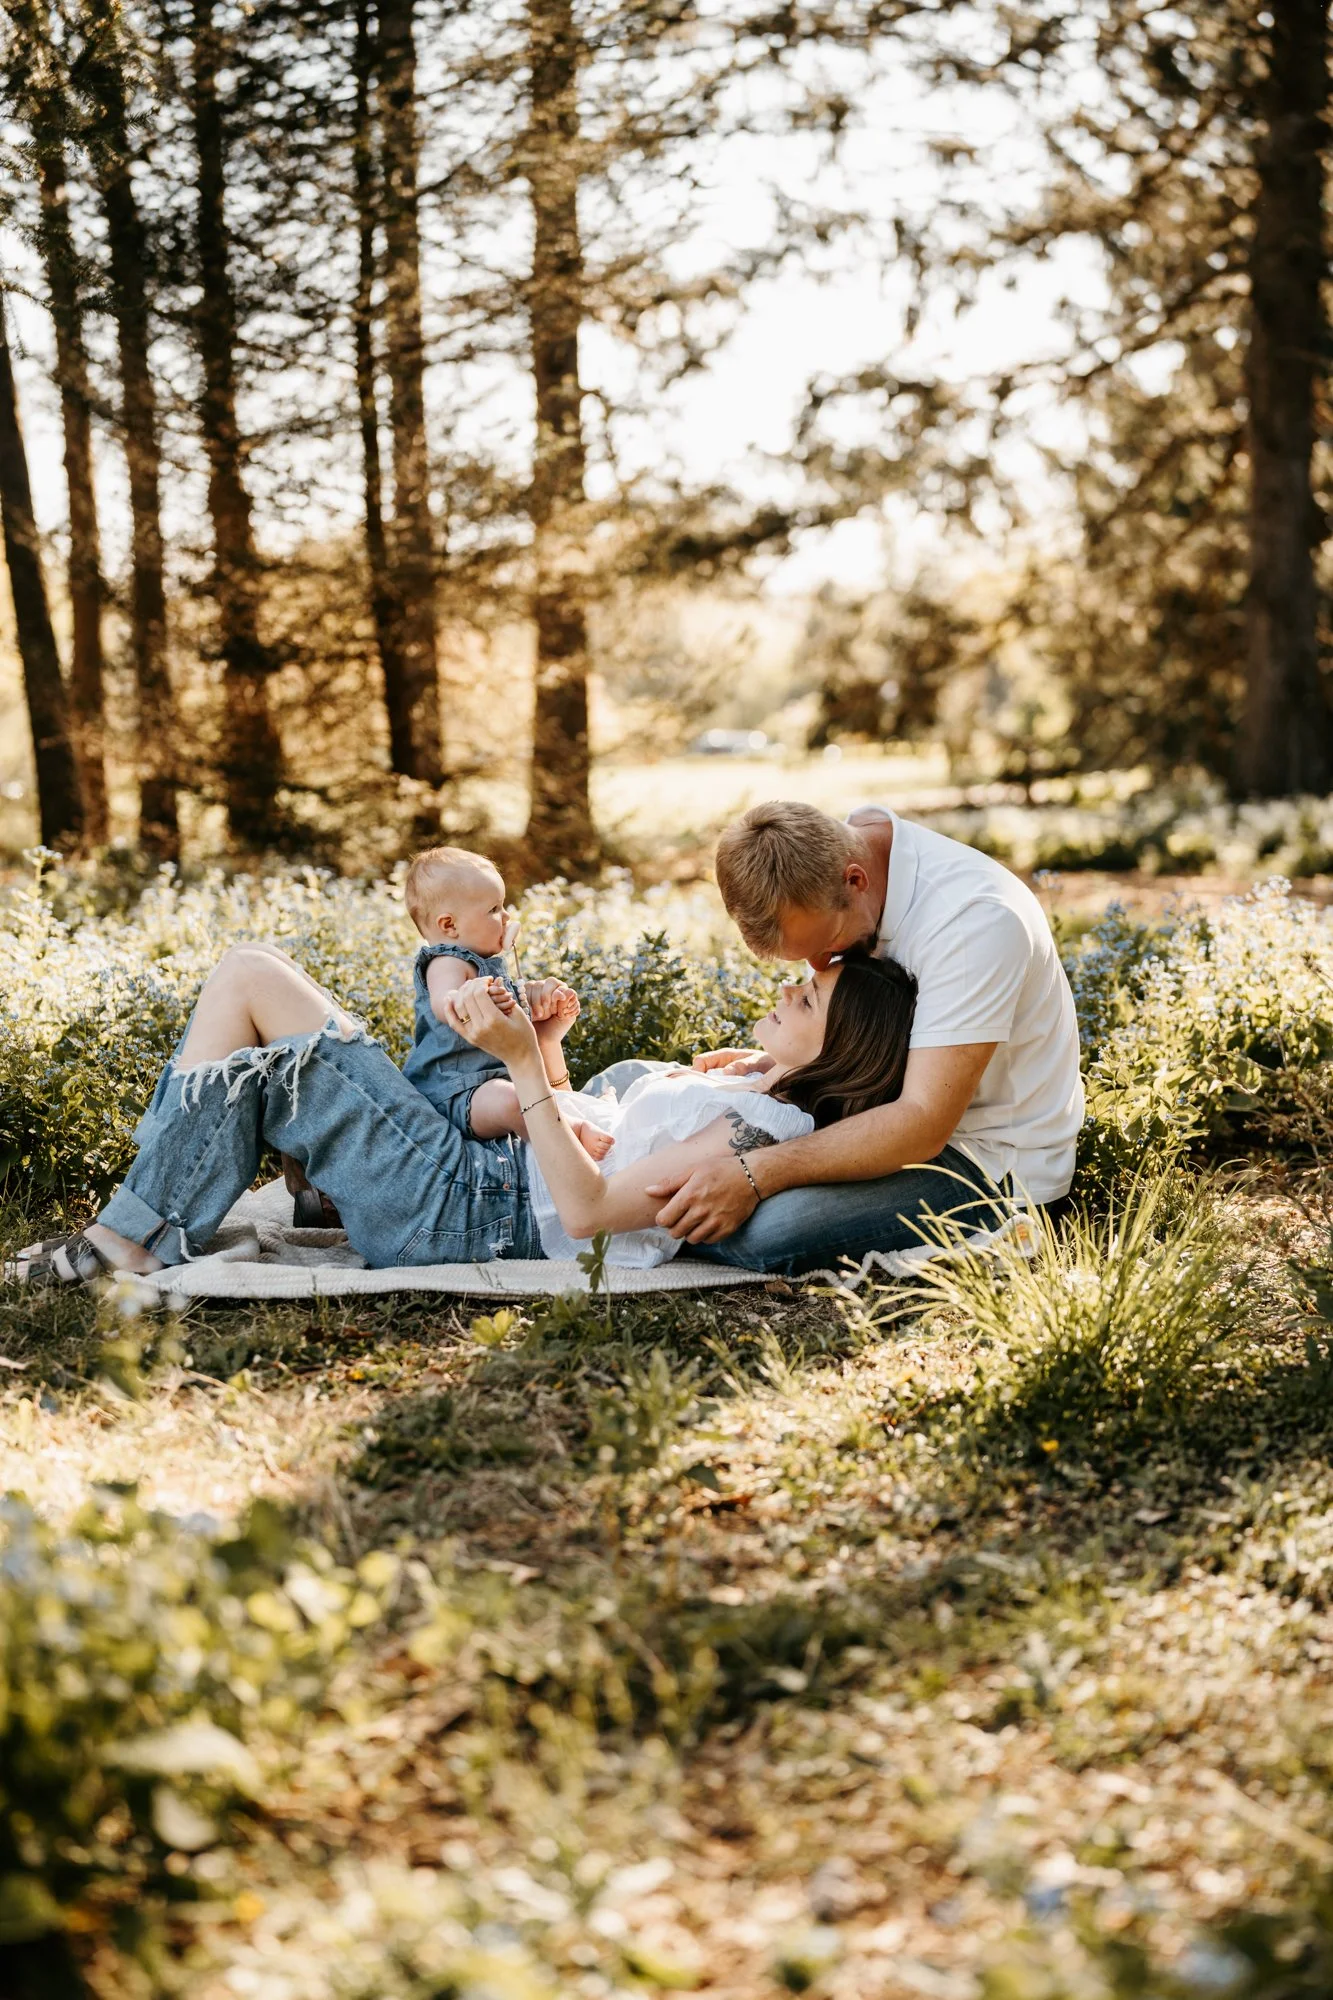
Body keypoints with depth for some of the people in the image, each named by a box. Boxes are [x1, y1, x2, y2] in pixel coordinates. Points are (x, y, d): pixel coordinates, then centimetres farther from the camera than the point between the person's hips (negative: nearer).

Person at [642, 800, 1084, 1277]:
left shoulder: (973, 918, -29)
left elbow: (923, 1125, -32)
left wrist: (755, 1177, -38)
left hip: (992, 1160, -8)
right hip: (909, 1111, 8)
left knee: (762, 1229, -29)